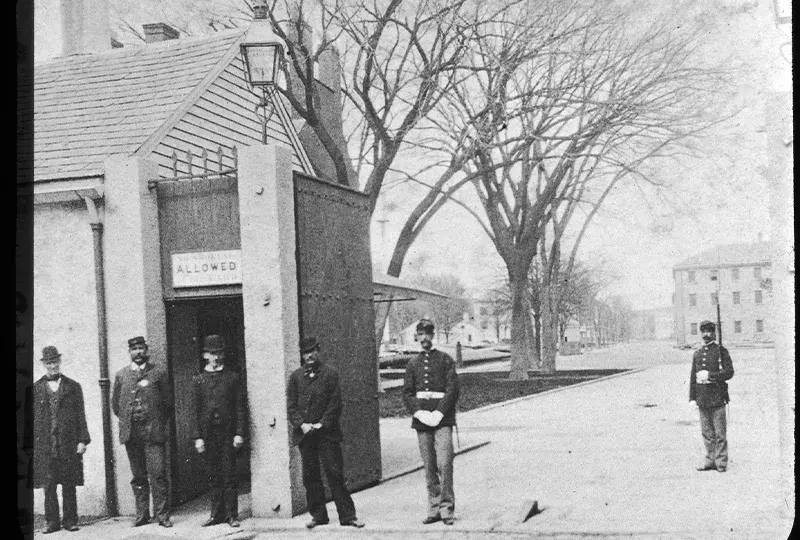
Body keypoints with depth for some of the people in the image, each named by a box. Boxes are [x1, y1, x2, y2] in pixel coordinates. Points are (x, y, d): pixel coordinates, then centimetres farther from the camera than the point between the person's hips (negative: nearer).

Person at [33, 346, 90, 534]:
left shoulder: (73, 387, 8)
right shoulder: (36, 388, 8)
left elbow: (81, 415, 6)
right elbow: (32, 417, 7)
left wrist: (83, 440, -2)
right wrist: (33, 444, 0)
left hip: (69, 444, 0)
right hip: (45, 445, 0)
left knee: (69, 485, 2)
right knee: (48, 485, 1)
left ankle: (70, 520, 10)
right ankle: (52, 521, 9)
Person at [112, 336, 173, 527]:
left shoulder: (158, 373, 4)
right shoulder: (121, 375, 11)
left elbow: (168, 401, 7)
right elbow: (115, 403, 18)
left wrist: (159, 423, 7)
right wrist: (127, 422, 13)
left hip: (153, 432, -2)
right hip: (131, 433, 3)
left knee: (158, 474, -7)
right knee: (138, 476, 7)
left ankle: (162, 514, -2)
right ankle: (142, 515, 14)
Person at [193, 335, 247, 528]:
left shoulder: (232, 377, 4)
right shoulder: (198, 380, 8)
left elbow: (240, 407, 2)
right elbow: (196, 410, 7)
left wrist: (239, 433, -6)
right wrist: (198, 437, 0)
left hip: (228, 431, -2)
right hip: (208, 432, 2)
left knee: (229, 475, -1)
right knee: (213, 476, 7)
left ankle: (232, 515, 5)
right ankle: (217, 514, 15)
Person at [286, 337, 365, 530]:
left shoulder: (330, 374, 1)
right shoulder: (296, 376, 9)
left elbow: (335, 403, -3)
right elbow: (291, 405, 6)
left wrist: (322, 424, -11)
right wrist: (302, 424, -8)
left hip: (326, 433, -3)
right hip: (304, 434, 3)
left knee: (335, 475, -3)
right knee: (310, 477, 8)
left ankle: (347, 515, 4)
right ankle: (318, 515, 19)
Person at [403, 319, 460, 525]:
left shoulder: (445, 360, 5)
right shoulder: (413, 364, 14)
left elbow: (453, 389, -3)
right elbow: (407, 393, 9)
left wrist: (439, 412, -12)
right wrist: (419, 413, -7)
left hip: (442, 418, -3)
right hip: (421, 421, 3)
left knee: (444, 464, -12)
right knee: (429, 467, 6)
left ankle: (447, 508, -3)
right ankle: (434, 509, 13)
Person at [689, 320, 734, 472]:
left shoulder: (721, 351, 0)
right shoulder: (697, 354, 13)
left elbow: (729, 372, -8)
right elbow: (693, 377, 14)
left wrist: (709, 375, -16)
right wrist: (692, 398, 8)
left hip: (717, 396, -5)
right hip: (702, 398, 5)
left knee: (720, 432, -1)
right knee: (706, 432, 9)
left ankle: (721, 462, 6)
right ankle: (710, 459, 17)